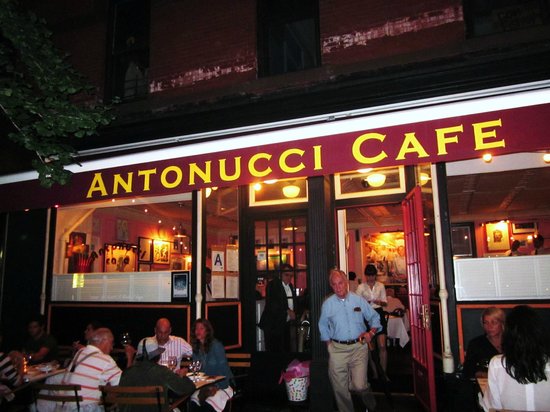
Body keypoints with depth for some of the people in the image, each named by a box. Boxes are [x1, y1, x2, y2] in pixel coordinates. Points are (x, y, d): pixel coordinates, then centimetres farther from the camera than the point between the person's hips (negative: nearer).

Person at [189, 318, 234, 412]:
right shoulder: (196, 348, 7)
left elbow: (223, 368, -13)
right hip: (204, 386, 5)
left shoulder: (216, 345, -11)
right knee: (193, 403, -23)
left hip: (221, 385, -5)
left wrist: (216, 387, -19)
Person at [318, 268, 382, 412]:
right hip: (337, 349, 1)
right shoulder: (327, 304, 3)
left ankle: (366, 393, 24)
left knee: (359, 385, -10)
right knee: (340, 388, 5)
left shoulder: (359, 300, 3)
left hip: (359, 347, -1)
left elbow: (374, 317, 11)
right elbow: (323, 327, 12)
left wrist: (371, 332, -5)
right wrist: (329, 345, 6)